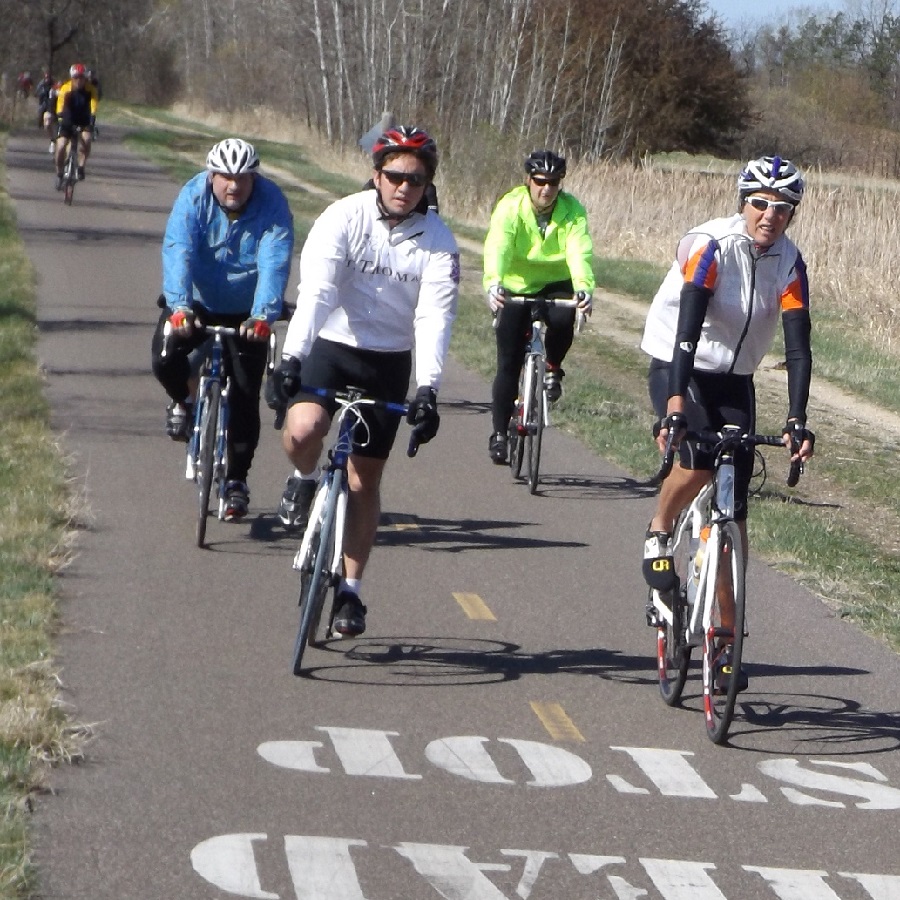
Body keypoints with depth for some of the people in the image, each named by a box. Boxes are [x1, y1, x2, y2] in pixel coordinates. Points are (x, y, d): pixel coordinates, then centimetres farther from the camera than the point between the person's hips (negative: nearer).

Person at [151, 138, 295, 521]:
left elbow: (274, 264, -31)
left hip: (246, 313, 0)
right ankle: (184, 403, 11)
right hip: (195, 302, 1)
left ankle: (237, 481, 10)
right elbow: (178, 252, -30)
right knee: (165, 359, -24)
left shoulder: (272, 205, -20)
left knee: (244, 397, -5)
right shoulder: (193, 196, -19)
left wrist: (262, 316, -46)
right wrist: (179, 306, -45)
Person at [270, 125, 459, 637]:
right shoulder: (343, 219, -14)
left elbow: (435, 317, -19)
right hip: (333, 345, -1)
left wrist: (428, 389, -33)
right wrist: (292, 357, -38)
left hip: (389, 361, 1)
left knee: (365, 481, 6)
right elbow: (316, 292, -24)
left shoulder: (438, 242, -10)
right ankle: (306, 481, 5)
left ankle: (350, 590, 18)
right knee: (302, 429, -30)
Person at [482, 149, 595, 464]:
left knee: (563, 320, -33)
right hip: (517, 286, 0)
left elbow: (579, 251, -29)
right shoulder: (510, 206, -18)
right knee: (508, 364, -5)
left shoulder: (572, 210, -14)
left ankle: (553, 369, -2)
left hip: (555, 284, 1)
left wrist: (584, 286, -49)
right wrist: (493, 284, -52)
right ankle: (499, 432, 6)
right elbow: (497, 247, -33)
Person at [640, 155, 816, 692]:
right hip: (675, 368, -4)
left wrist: (797, 421, -29)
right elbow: (688, 328, -32)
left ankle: (726, 634, 5)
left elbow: (799, 346, -15)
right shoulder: (710, 246, -22)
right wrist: (676, 405, -43)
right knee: (699, 457, -33)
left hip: (734, 380, 4)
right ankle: (659, 536, -2)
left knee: (734, 509, -2)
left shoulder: (789, 264, -9)